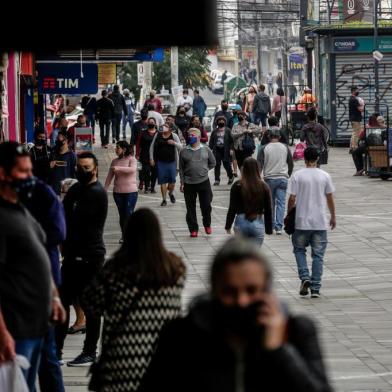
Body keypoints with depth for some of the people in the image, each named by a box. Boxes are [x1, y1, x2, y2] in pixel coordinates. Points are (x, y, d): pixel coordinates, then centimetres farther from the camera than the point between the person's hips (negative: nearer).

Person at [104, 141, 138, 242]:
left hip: (131, 192, -4)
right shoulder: (114, 161, 7)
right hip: (118, 192, 4)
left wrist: (119, 168, -32)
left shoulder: (131, 159, -5)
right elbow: (109, 177, 10)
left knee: (128, 215, -7)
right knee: (122, 215, 9)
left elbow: (132, 169, -25)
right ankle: (124, 235, 17)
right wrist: (105, 190, 7)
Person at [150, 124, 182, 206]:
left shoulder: (174, 136, -2)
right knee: (162, 181, -1)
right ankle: (164, 199, 8)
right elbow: (152, 146, 10)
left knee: (172, 181, 0)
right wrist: (151, 158, 4)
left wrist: (174, 143, -25)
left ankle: (171, 193, 31)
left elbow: (180, 147, -5)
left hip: (171, 162, -1)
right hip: (160, 162, 1)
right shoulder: (158, 135, 3)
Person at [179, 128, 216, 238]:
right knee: (191, 208, 3)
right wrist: (182, 183, 1)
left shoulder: (206, 149, 2)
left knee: (206, 206, 3)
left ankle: (207, 225, 25)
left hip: (204, 182, 0)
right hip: (189, 183, 0)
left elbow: (212, 163, 14)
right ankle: (193, 229, 12)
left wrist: (205, 170, 5)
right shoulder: (184, 152, 2)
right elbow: (181, 169, 5)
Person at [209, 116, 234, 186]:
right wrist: (210, 149, 1)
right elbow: (211, 141, 10)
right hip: (217, 150, 3)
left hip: (225, 150, -3)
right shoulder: (215, 131, 10)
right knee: (217, 165, 1)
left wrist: (231, 149, -8)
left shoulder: (227, 130, 2)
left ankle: (231, 177, 22)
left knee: (226, 164, 0)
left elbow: (231, 140, 0)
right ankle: (217, 180, 7)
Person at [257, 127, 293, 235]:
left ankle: (271, 225, 19)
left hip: (269, 179, -1)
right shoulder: (285, 148, 2)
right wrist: (288, 175, 24)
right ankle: (279, 227, -10)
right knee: (281, 203, -1)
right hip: (283, 178, 1)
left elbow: (259, 165, -7)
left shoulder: (264, 149, -4)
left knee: (270, 203, 12)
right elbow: (291, 164, 10)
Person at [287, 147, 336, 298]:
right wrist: (333, 217, 17)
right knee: (318, 255, 6)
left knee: (299, 250, 17)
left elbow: (292, 198, -6)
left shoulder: (297, 176, -6)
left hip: (302, 222, -1)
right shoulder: (325, 176, -1)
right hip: (320, 222, 1)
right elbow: (330, 198, 5)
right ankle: (315, 288, 3)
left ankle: (305, 277, -4)